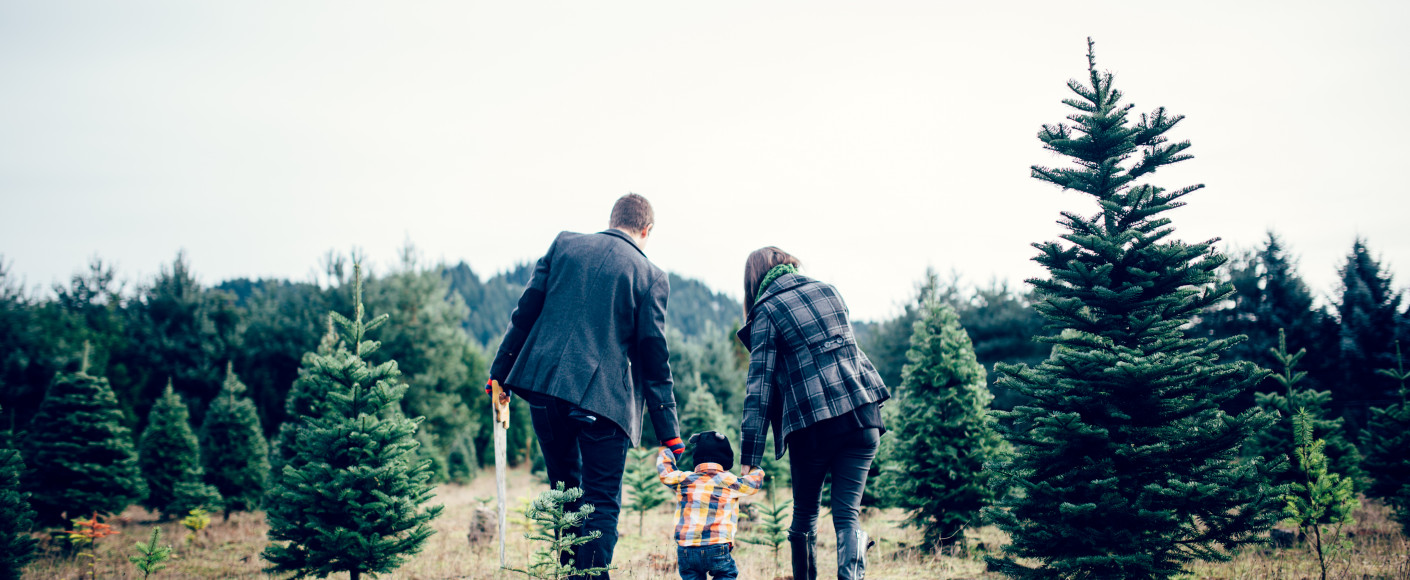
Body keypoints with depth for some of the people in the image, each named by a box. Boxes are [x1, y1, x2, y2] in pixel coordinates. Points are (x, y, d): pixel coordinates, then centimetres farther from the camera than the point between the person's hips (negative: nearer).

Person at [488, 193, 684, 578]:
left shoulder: (564, 245, 8)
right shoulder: (650, 276, 0)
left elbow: (524, 312, 6)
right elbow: (653, 356, -1)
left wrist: (500, 372, 13)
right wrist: (669, 431, 3)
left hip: (542, 385, 4)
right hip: (604, 398, -4)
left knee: (565, 487, 22)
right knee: (602, 503, 6)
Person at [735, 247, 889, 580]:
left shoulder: (766, 312, -2)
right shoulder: (829, 291, 15)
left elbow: (759, 384, -7)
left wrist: (750, 456, -7)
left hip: (813, 426, -4)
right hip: (862, 415, 4)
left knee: (805, 515, 15)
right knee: (847, 513, 2)